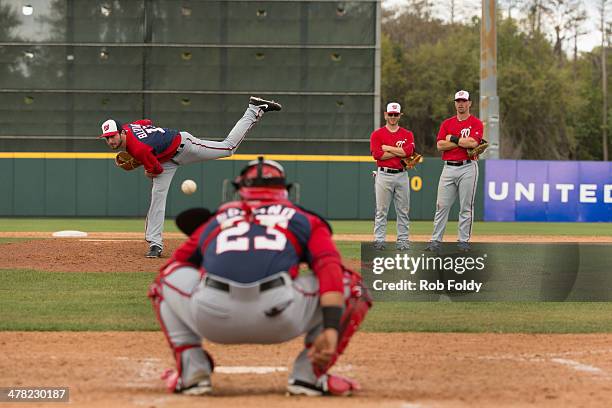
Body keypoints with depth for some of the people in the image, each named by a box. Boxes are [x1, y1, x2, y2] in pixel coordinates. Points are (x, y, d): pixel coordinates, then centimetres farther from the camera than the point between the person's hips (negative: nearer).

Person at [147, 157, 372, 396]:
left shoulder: (214, 221, 32)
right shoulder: (305, 221, 25)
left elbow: (173, 268, 35)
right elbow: (330, 269, 7)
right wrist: (331, 331, -4)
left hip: (211, 320, 2)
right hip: (279, 320, -2)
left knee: (167, 279, 35)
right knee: (350, 286, 24)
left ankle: (191, 373, 18)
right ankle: (309, 375, 11)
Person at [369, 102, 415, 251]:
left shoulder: (407, 135, 9)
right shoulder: (377, 134, 3)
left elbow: (408, 151, -10)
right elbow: (377, 154, -11)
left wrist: (388, 148, -9)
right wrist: (399, 151, -8)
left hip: (402, 175, 2)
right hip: (384, 175, -2)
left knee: (403, 210, 4)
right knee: (381, 210, -2)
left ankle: (403, 240, 8)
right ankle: (379, 240, -1)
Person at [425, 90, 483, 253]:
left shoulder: (476, 123, 1)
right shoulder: (447, 123, 12)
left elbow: (473, 143, -16)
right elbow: (440, 145, -1)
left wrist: (453, 139, -6)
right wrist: (463, 141, -8)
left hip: (467, 168, -3)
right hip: (448, 167, 3)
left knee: (466, 207, -1)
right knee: (442, 205, 0)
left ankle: (464, 241, 3)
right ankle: (436, 241, 1)